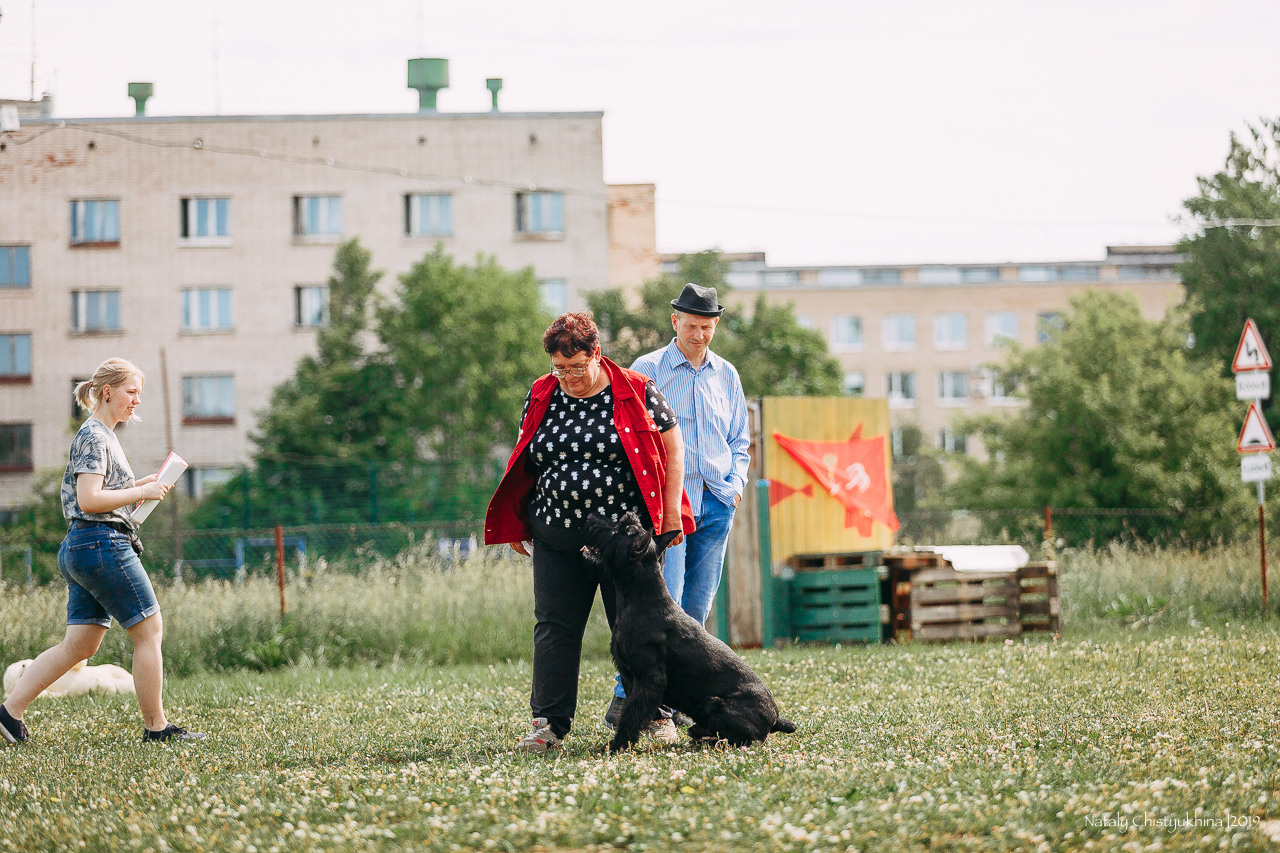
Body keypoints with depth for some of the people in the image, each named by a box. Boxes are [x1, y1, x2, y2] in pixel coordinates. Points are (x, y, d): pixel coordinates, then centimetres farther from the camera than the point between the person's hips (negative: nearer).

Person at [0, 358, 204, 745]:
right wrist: (142, 493, -13)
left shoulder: (102, 435, 20)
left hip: (81, 548, 10)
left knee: (80, 644, 8)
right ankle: (156, 726, 2)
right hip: (103, 543, -10)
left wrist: (139, 485, 14)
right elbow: (89, 499, -19)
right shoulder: (94, 436, -11)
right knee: (149, 630, -3)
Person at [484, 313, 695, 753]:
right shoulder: (540, 397, 7)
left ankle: (656, 716, 10)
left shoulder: (637, 392, -3)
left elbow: (672, 450, 4)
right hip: (558, 539, 3)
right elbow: (525, 461, 18)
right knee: (554, 627, 1)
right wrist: (517, 525, 16)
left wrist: (671, 513, -1)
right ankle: (548, 724, 4)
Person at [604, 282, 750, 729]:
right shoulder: (646, 371, 1)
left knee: (697, 606, 4)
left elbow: (739, 440, 22)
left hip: (716, 503, 5)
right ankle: (625, 698, -15)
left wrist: (737, 482, 5)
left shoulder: (726, 375, 15)